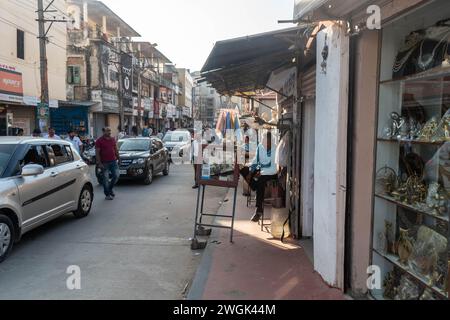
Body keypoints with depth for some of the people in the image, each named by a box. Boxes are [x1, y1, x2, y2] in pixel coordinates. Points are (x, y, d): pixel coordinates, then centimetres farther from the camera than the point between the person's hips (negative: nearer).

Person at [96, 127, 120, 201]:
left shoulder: (113, 139, 9)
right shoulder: (99, 141, -6)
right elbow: (97, 153, -8)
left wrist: (118, 158, 13)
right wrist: (99, 163, -12)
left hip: (113, 161, 5)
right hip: (104, 163, -4)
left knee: (116, 176, 2)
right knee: (106, 179, 2)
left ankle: (110, 189, 26)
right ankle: (107, 194, 12)